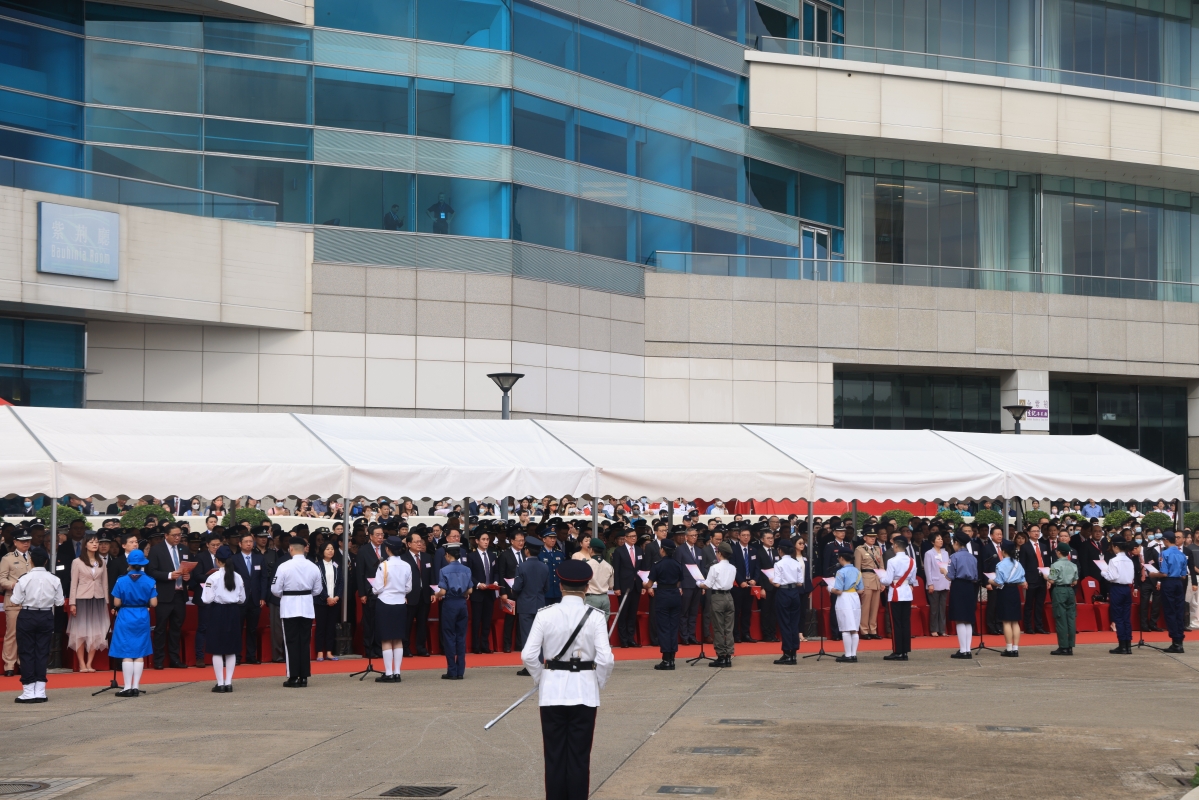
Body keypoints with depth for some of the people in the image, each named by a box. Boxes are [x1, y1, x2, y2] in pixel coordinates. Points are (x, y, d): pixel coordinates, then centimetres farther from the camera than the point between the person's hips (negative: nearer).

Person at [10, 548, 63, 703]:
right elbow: (59, 601, -1)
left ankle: (28, 692, 3)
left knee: (26, 652, 5)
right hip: (46, 616, 3)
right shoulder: (54, 580, -5)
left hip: (27, 616, -2)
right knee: (42, 652, 9)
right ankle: (40, 692, 8)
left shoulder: (24, 579, -13)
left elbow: (16, 600, -10)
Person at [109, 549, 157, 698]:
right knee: (139, 654, 8)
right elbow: (153, 603, -5)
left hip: (125, 618, -2)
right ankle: (136, 687, 7)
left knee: (127, 654, 1)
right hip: (142, 619, 2)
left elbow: (116, 603, -8)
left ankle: (128, 687, -1)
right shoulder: (149, 581, -5)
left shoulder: (121, 581, -9)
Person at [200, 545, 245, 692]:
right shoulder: (238, 577, 1)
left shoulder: (213, 577, -13)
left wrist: (205, 588, 4)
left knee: (217, 650, 2)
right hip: (234, 613, 4)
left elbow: (207, 599, -14)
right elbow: (242, 599, 7)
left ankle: (220, 683, 1)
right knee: (231, 650, 10)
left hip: (218, 612, -4)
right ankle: (228, 682, 10)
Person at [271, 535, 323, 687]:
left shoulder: (284, 566, -14)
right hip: (307, 607, 3)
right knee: (305, 642, 9)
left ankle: (293, 677, 2)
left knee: (291, 642, 2)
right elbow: (317, 590, 7)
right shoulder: (313, 567, -2)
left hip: (289, 607, -3)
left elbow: (275, 589, -9)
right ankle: (304, 676, 11)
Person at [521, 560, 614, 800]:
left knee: (554, 755, 9)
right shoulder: (595, 617, -8)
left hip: (552, 690, 0)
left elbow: (528, 655, -8)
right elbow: (605, 659, -12)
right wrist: (598, 684, 6)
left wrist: (540, 680, 8)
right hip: (584, 691, 0)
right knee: (579, 757, 6)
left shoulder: (545, 615, -7)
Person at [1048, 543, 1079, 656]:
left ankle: (1063, 647, -4)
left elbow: (1052, 581, -13)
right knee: (1070, 618, 6)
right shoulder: (1073, 566, 7)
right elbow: (1075, 582, 10)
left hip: (1059, 590, -5)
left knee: (1060, 619, -3)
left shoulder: (1056, 565, -10)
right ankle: (1070, 647, 7)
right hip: (1070, 591, 5)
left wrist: (1046, 577, 7)